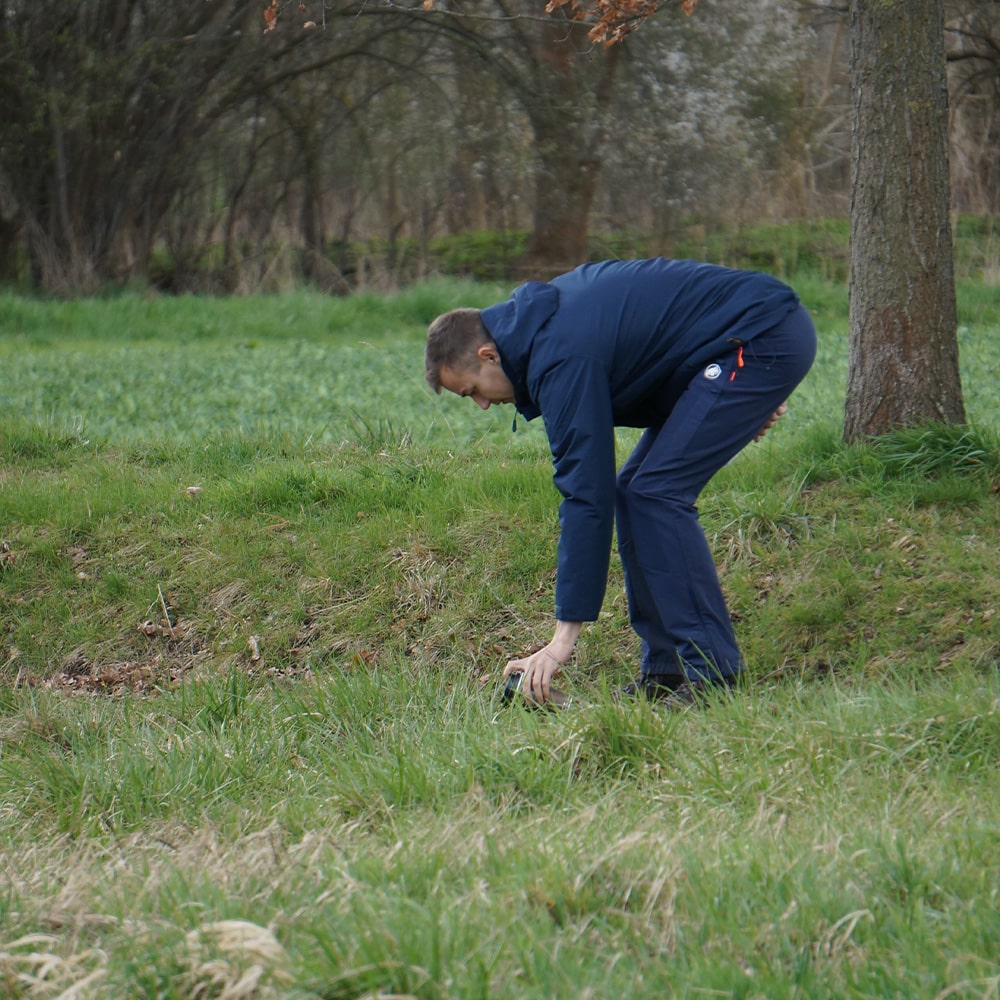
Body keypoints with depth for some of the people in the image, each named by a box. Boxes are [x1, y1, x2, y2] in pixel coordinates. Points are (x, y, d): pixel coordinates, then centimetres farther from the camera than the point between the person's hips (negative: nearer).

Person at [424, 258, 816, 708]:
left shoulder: (563, 358, -21)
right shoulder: (545, 311, 8)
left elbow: (586, 494, -23)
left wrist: (564, 637, -21)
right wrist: (748, 399, 18)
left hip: (767, 339, -11)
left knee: (657, 492, -16)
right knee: (634, 490, 7)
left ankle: (713, 673, -14)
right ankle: (666, 667, 8)